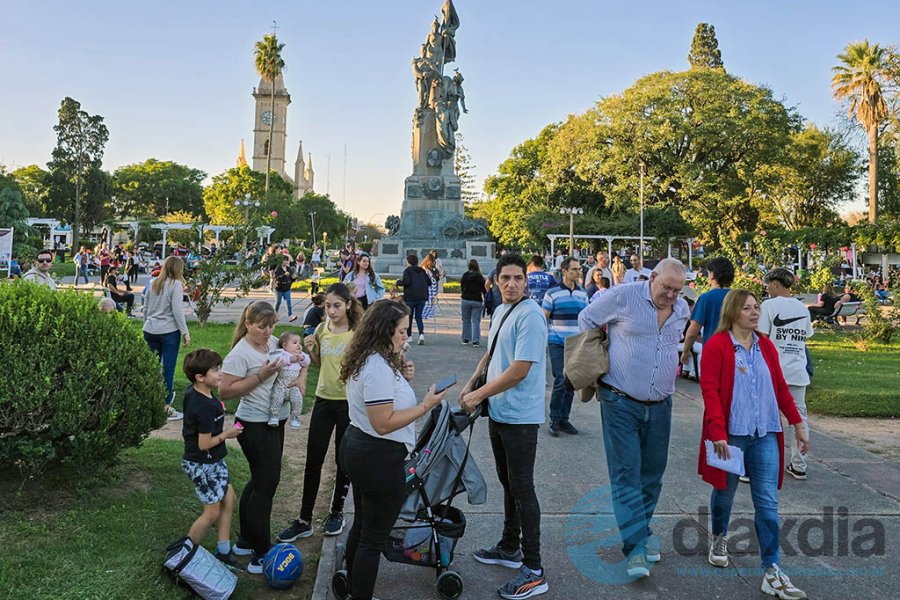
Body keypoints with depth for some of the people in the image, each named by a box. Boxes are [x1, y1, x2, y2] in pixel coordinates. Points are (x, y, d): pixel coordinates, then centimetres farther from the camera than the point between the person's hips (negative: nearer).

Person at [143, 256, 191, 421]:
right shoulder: (176, 284, -9)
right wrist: (185, 333, -8)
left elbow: (145, 308, 15)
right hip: (169, 332, -6)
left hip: (150, 331, 6)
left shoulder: (153, 283, 10)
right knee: (168, 369, 0)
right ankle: (166, 407, 5)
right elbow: (177, 311, -13)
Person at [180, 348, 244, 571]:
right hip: (202, 464, -9)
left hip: (214, 461, 9)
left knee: (228, 499, 13)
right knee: (213, 512, 3)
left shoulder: (192, 392, -1)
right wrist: (227, 434, -11)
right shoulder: (206, 407, -29)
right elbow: (204, 444, -24)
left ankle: (223, 552, 22)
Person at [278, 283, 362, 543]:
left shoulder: (357, 333, -12)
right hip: (324, 400, 5)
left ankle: (337, 512, 29)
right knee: (313, 461, 8)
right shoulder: (321, 330, 3)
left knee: (343, 460, 11)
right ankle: (304, 520, 18)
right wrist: (310, 350, -4)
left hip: (349, 402, -4)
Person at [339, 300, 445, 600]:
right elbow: (383, 423, -26)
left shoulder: (364, 360, 7)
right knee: (373, 538, 3)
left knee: (361, 525, 24)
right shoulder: (379, 368, -24)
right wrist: (425, 406, -22)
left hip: (357, 448, 11)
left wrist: (399, 377, 7)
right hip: (379, 459, -11)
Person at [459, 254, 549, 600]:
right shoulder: (500, 311, 11)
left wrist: (479, 395, -16)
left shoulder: (529, 316, -19)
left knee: (522, 489, -4)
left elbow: (520, 370, -23)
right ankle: (510, 548, 35)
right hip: (498, 412, 9)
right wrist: (471, 383, 13)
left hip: (520, 416, -9)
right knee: (508, 483, 20)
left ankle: (533, 571, 5)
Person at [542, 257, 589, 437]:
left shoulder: (582, 293, 9)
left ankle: (564, 419, 20)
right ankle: (554, 420, 5)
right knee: (560, 381, -9)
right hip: (557, 344, -5)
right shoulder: (552, 293, -6)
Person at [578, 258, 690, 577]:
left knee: (652, 473, 12)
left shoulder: (682, 310, 8)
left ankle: (640, 528, 30)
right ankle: (636, 545, -4)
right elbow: (586, 319, 3)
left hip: (660, 406, 5)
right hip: (621, 403, -5)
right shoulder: (623, 296, -10)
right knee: (626, 473, -7)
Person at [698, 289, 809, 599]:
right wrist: (718, 432, -21)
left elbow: (780, 387, 14)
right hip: (731, 434, -4)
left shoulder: (766, 346, 8)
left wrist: (798, 424, 14)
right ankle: (719, 538, 42)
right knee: (725, 491, 15)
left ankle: (772, 571, 7)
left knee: (767, 502, 1)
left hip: (765, 434, 4)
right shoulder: (716, 345, -9)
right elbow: (710, 391, -14)